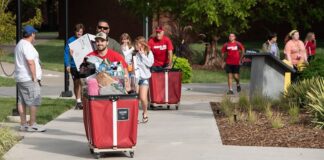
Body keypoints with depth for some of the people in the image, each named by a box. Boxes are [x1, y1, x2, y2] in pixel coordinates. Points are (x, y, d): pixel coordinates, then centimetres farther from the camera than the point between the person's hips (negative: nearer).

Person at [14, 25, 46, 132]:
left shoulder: (19, 45, 17)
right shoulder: (27, 46, -15)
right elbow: (30, 62, -22)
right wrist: (34, 77, -19)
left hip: (20, 78, 10)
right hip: (28, 78, -10)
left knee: (22, 101, 9)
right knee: (34, 101, -7)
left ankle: (23, 124, 12)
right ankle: (32, 124, -7)